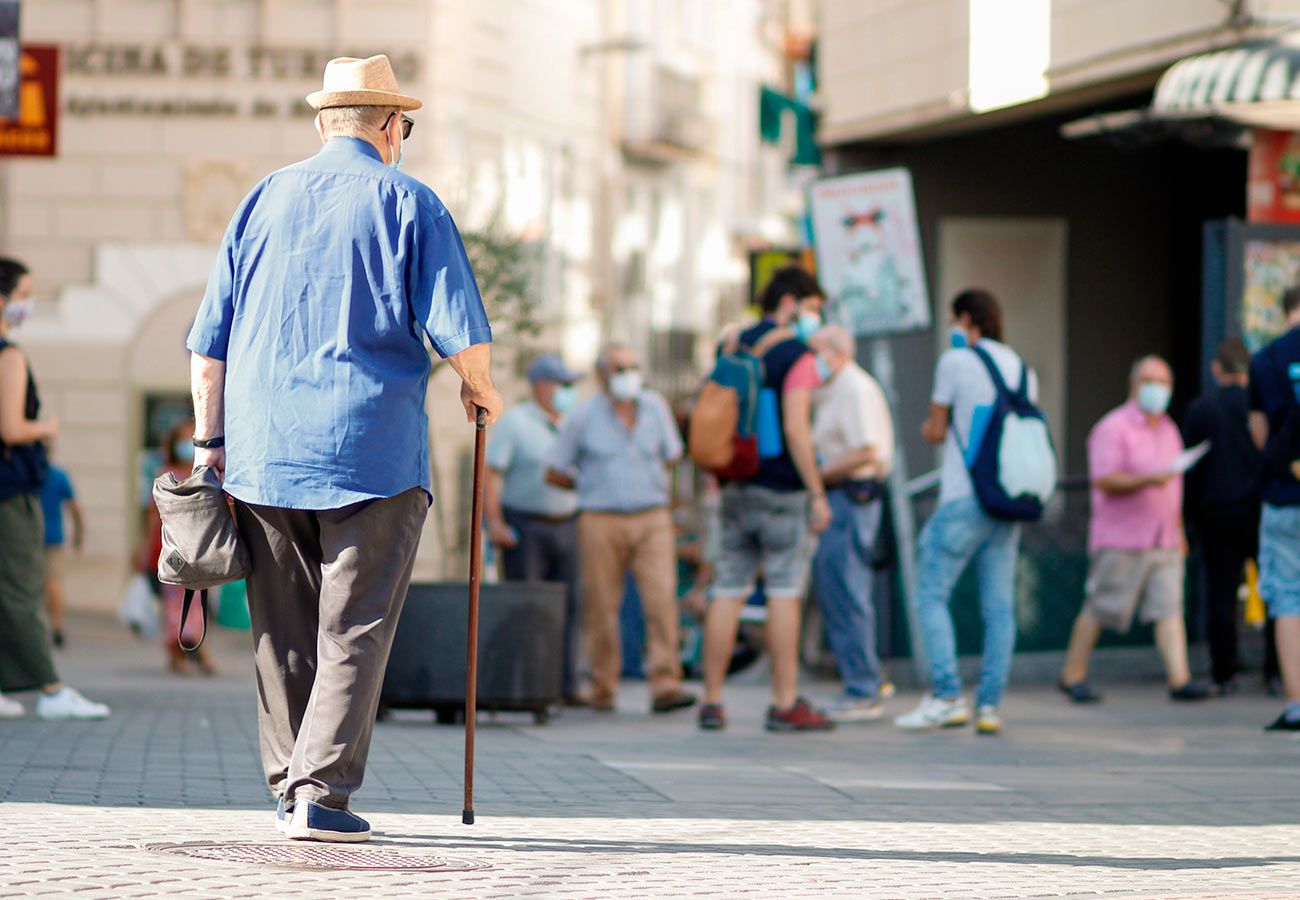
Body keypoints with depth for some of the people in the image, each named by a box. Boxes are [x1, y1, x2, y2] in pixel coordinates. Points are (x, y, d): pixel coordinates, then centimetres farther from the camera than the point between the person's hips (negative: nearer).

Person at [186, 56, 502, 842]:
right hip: (372, 451, -4)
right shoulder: (408, 203, 0)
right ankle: (320, 792, -10)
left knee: (283, 630, 12)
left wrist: (209, 441, 14)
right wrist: (483, 391, 14)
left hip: (262, 449, 4)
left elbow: (211, 340, 10)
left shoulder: (266, 200, 11)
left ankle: (290, 787, 18)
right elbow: (459, 331, -6)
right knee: (354, 630, -2)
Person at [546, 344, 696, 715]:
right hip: (601, 520, -1)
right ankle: (603, 688, 12)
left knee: (662, 598, -13)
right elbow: (554, 474, 8)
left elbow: (670, 456, 23)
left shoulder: (655, 407, 9)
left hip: (651, 519, 2)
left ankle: (665, 686, -16)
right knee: (602, 607, 0)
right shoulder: (583, 417, 1)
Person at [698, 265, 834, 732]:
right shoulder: (796, 356, -9)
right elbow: (795, 429, -16)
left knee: (728, 590, 7)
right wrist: (817, 494, -13)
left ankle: (712, 701, 6)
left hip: (737, 486, 6)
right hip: (782, 490, -6)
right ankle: (785, 704, -3)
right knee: (785, 592, -3)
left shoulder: (735, 347, 12)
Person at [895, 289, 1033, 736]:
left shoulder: (956, 362, -4)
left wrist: (929, 426, 24)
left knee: (932, 597, -2)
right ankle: (989, 704, 0)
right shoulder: (1024, 370, 14)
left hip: (963, 498, -6)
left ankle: (947, 696, -13)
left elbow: (934, 431, 2)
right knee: (999, 606, 4)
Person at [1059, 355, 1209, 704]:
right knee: (1099, 610, 0)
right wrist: (1147, 479, -28)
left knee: (1169, 609, -5)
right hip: (1120, 541, -6)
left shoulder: (1168, 429, 18)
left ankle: (1180, 679, -11)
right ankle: (1073, 676, 12)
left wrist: (1179, 532, 25)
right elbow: (1104, 481, -17)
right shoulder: (1113, 428, -7)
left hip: (1164, 544, 6)